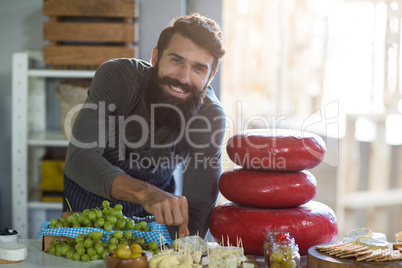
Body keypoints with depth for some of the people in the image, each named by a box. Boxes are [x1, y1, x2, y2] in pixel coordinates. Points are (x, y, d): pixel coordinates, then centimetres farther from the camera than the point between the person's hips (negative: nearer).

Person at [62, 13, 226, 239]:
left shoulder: (210, 116, -22)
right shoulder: (116, 77, -25)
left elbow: (199, 206, -23)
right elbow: (79, 159, -34)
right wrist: (145, 193, -49)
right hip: (89, 201, -1)